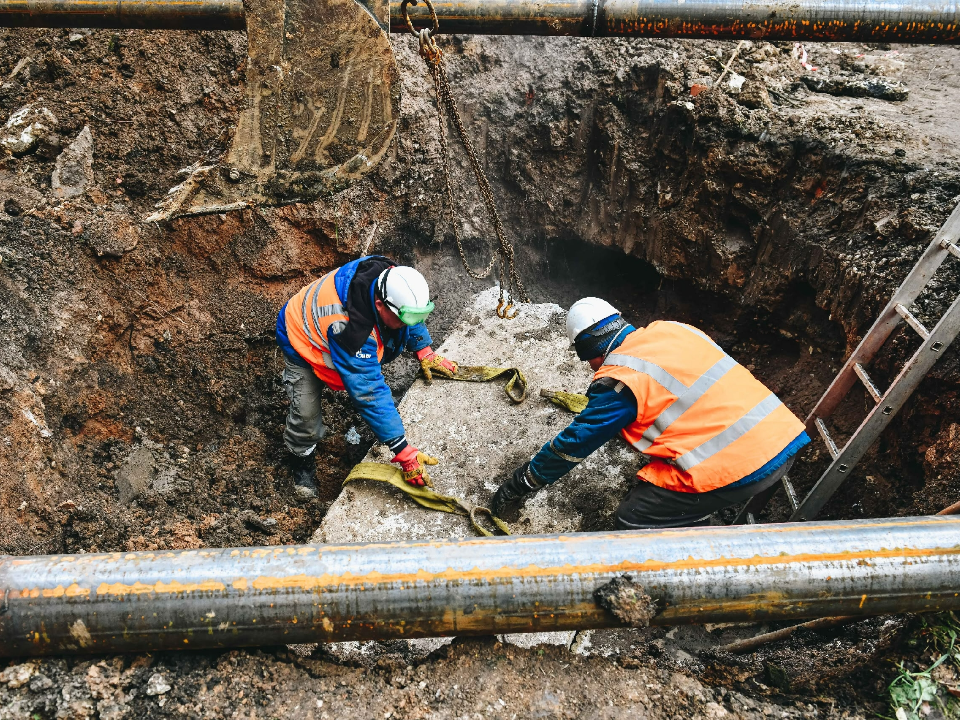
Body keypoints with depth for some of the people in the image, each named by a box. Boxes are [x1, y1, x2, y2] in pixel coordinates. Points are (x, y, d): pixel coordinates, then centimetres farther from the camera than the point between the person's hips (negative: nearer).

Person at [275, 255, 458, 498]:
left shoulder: (389, 276, -29)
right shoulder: (350, 329, -47)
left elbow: (409, 313, -3)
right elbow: (370, 394, -43)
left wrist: (424, 352, -2)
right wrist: (404, 452, -41)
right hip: (303, 342, -6)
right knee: (306, 416, -8)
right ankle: (301, 459, 22)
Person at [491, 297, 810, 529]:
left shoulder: (619, 380, -8)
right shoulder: (673, 328, 13)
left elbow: (573, 444, 1)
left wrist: (519, 485, 14)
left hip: (736, 465, -9)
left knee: (632, 522, 1)